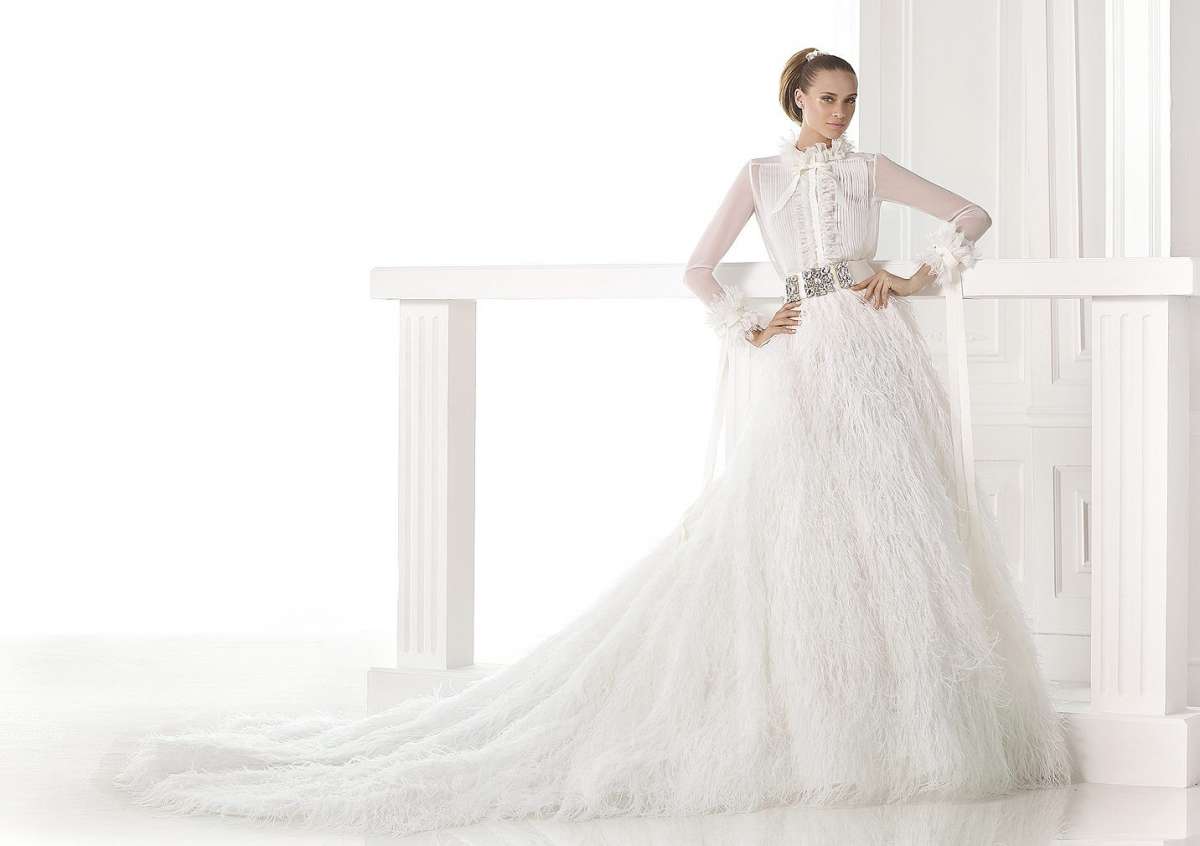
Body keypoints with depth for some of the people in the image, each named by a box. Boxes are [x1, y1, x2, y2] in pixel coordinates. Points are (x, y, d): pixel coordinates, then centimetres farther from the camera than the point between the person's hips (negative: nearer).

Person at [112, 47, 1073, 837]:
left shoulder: (870, 169, 12)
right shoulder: (761, 175, 10)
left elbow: (975, 215, 12)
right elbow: (699, 268, 10)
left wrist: (921, 278, 2)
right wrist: (749, 330, 2)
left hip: (879, 356, 1)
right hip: (806, 368, -1)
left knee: (890, 534, -4)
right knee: (781, 541, -8)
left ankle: (913, 722, 3)